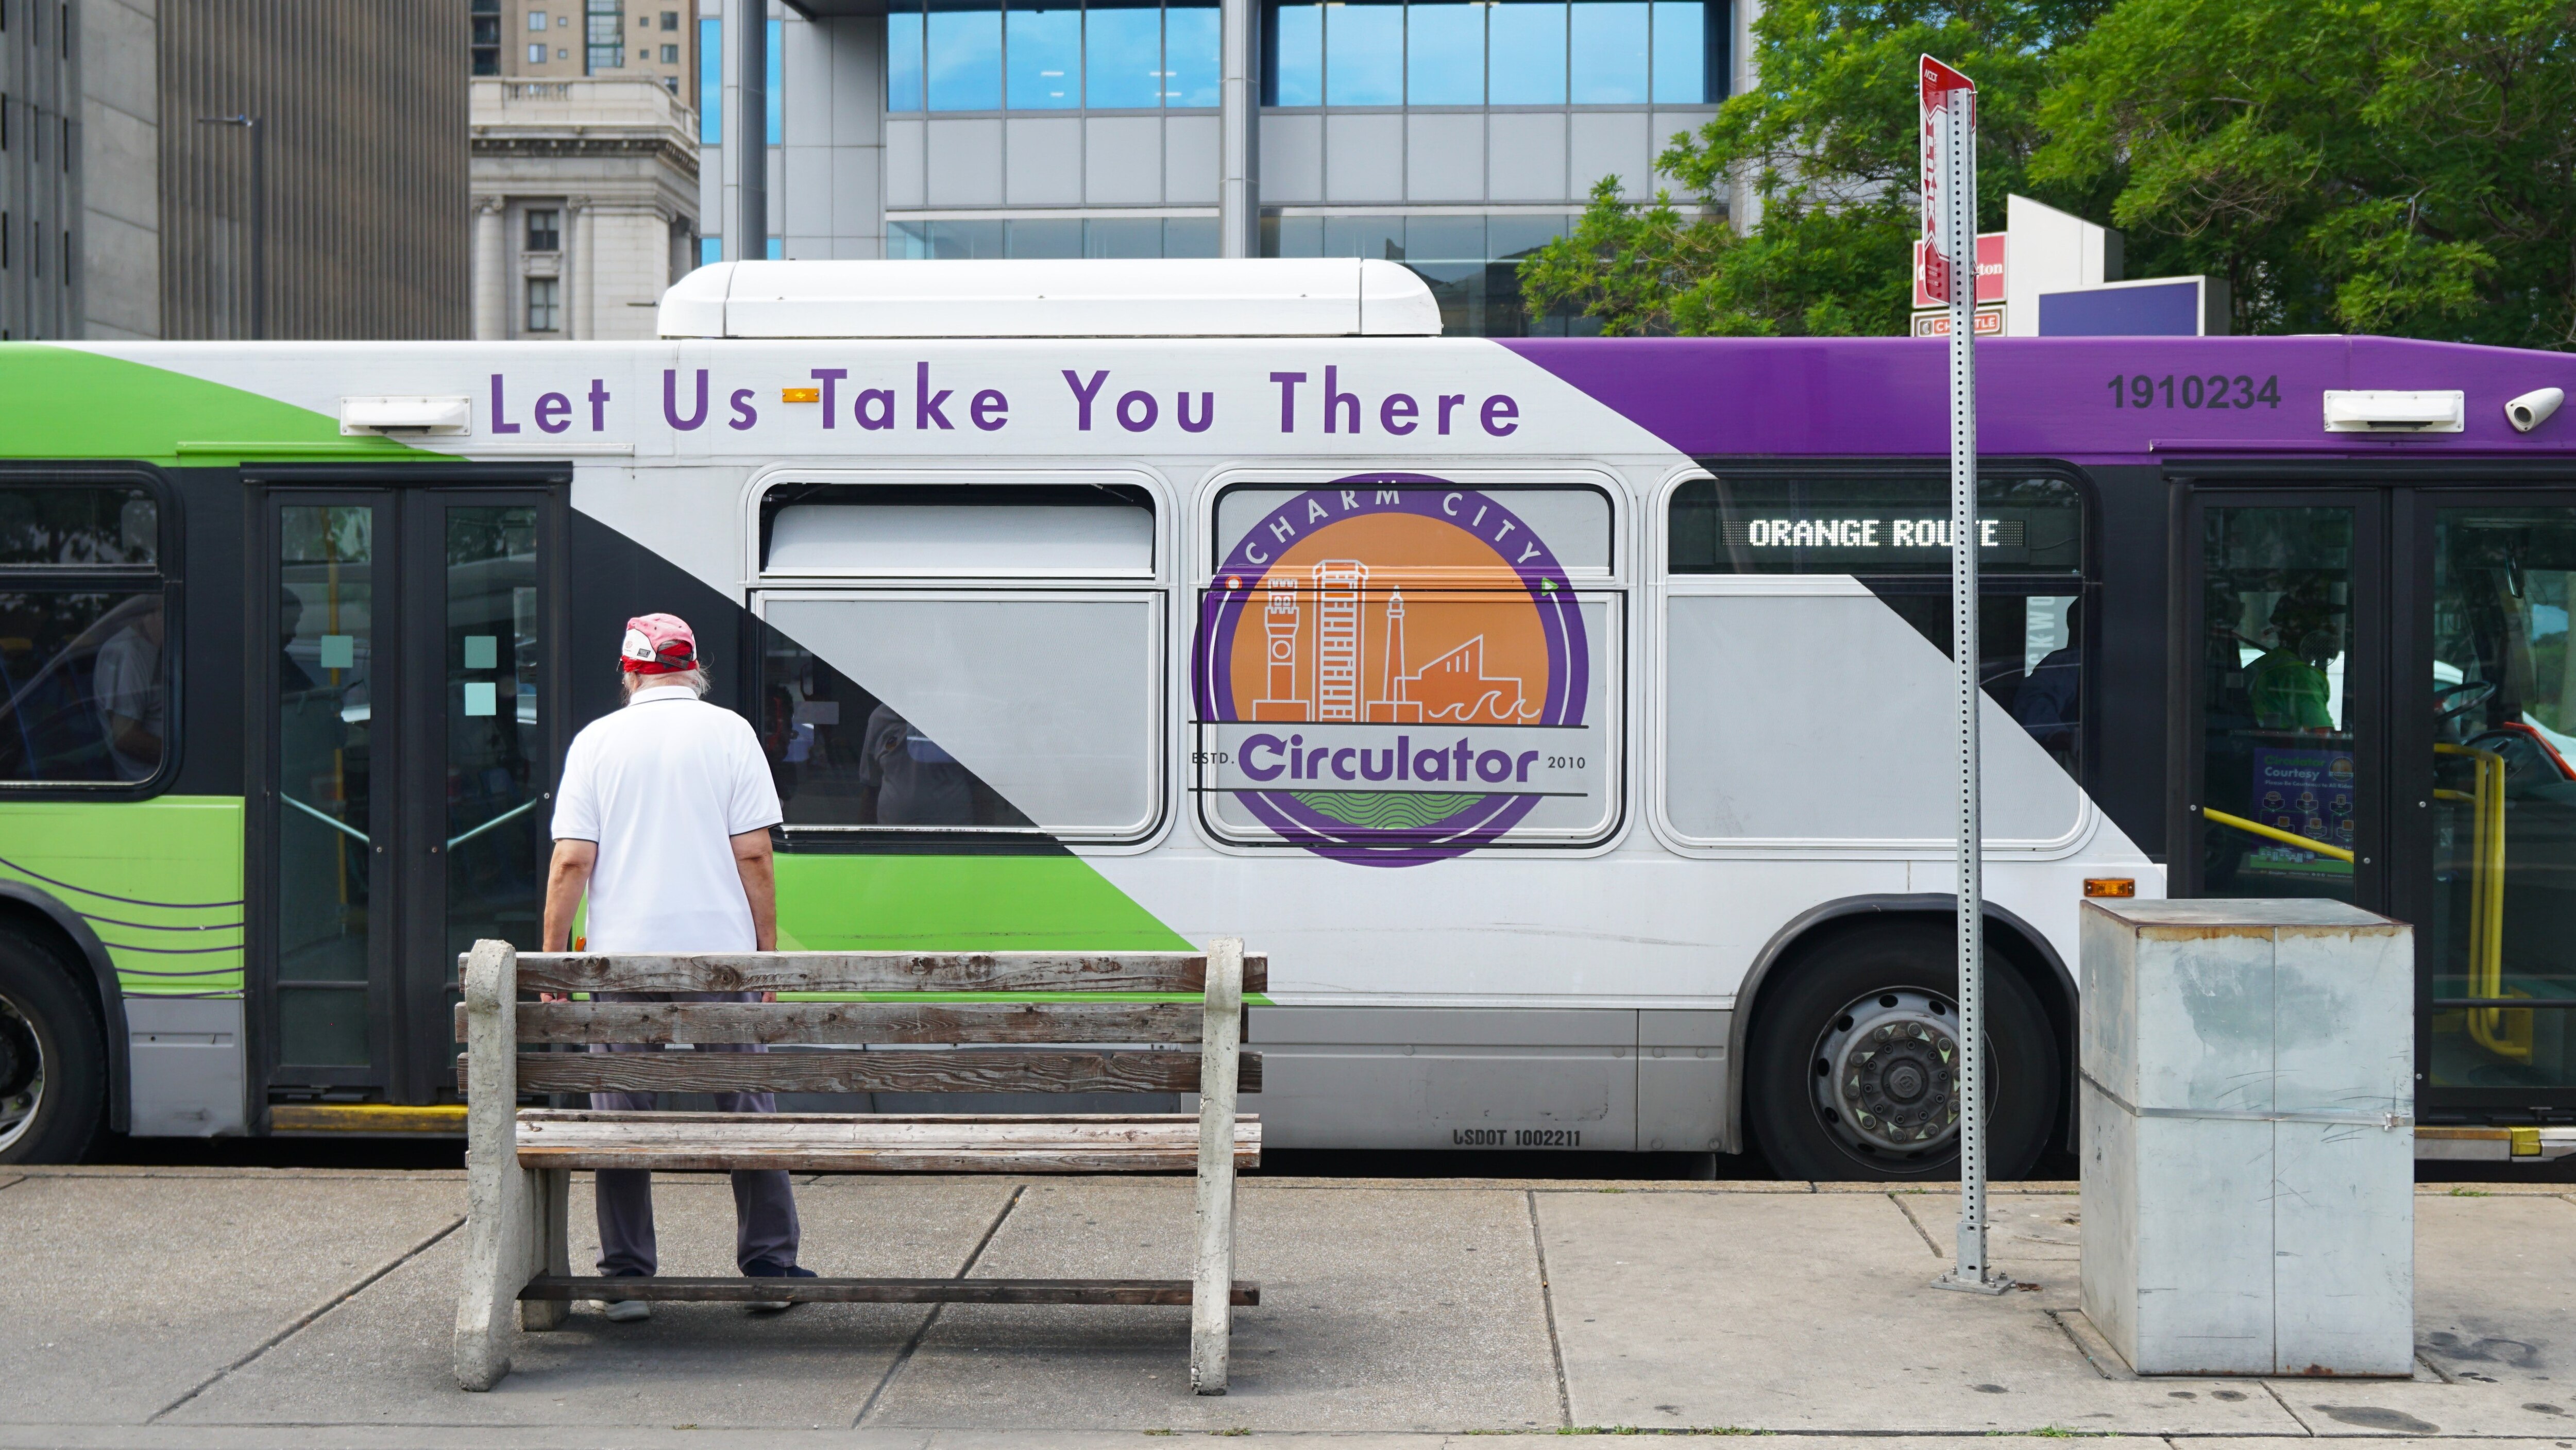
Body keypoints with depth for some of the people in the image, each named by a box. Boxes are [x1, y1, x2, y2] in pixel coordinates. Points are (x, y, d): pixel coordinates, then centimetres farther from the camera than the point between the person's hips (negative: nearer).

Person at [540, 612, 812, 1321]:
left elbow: (571, 861, -2)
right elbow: (753, 854, -3)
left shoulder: (596, 740, 3)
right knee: (747, 1109, 9)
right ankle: (771, 1268, 13)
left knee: (622, 1117, 8)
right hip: (720, 951, 0)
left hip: (623, 954, 0)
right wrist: (768, 950, 4)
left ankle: (627, 1277, 9)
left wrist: (553, 958, 5)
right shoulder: (728, 732, 1)